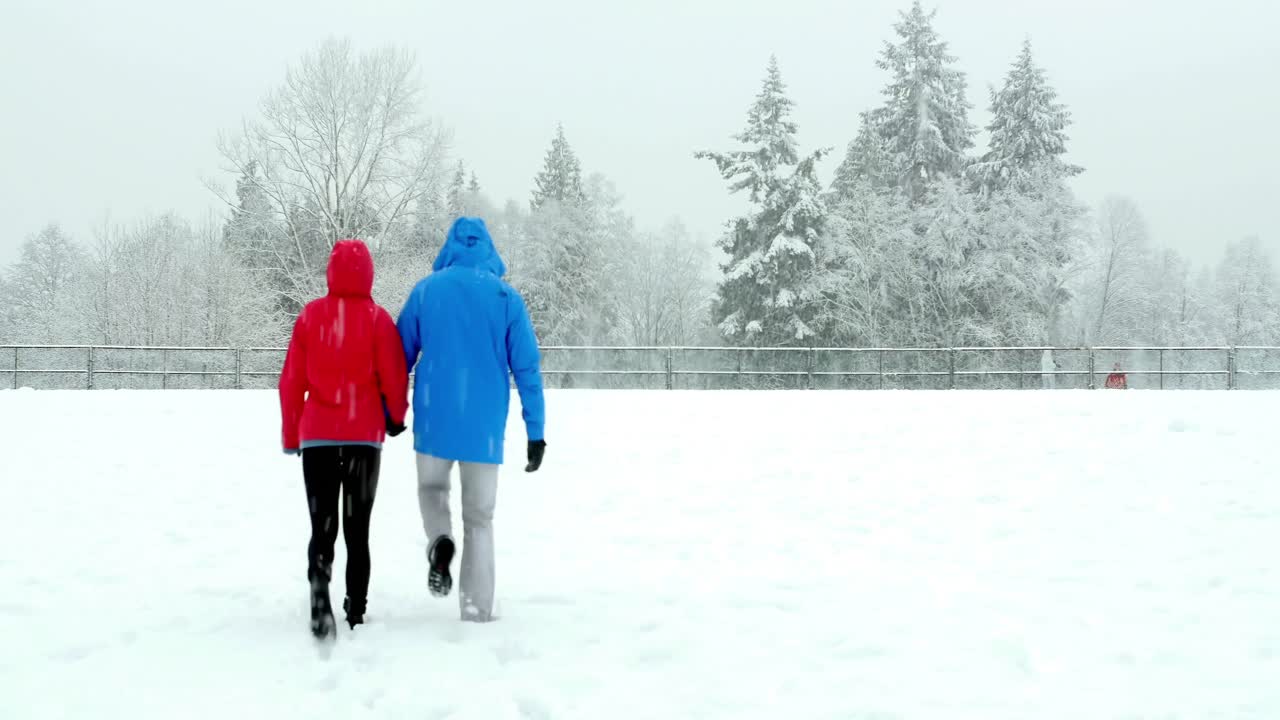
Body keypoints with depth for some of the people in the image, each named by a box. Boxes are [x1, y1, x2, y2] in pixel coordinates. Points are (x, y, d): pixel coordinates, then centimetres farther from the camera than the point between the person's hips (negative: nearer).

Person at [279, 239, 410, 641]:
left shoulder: (311, 315, 1)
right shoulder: (377, 318, -5)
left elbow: (292, 381, 3)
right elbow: (394, 377, -5)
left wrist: (291, 436, 14)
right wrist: (396, 416, 16)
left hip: (317, 436, 1)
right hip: (364, 437, -1)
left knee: (322, 528, 2)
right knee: (358, 530, 11)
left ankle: (320, 592, -25)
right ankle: (356, 614, 14)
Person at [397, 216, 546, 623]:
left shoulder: (426, 290, 1)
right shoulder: (506, 297, -1)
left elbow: (401, 356, 7)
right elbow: (527, 368, -2)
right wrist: (535, 431, 1)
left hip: (434, 420, 0)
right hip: (484, 425, 0)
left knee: (431, 488, 24)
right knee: (479, 517, 10)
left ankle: (440, 541, -6)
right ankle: (477, 609, 6)